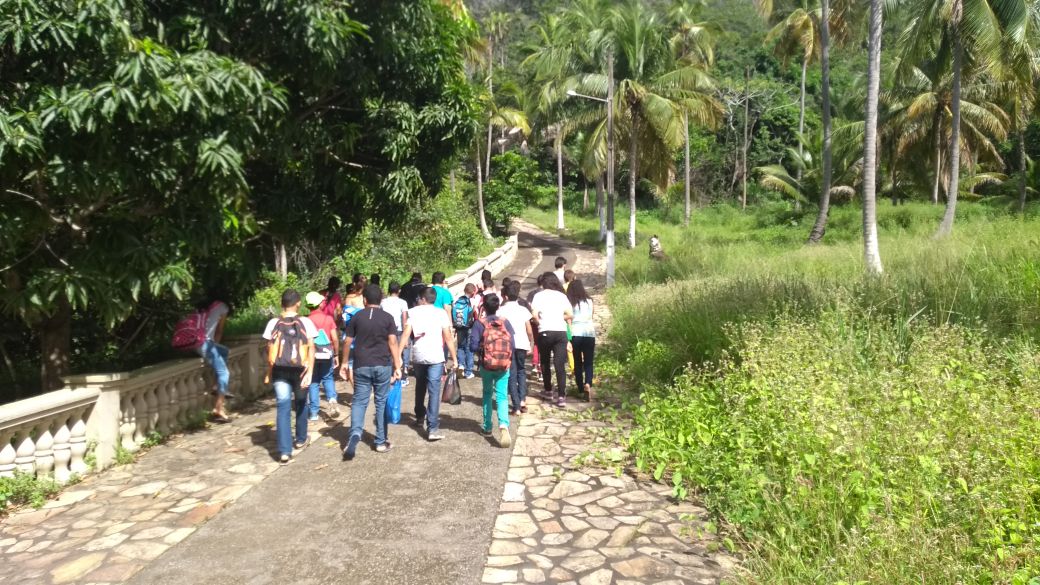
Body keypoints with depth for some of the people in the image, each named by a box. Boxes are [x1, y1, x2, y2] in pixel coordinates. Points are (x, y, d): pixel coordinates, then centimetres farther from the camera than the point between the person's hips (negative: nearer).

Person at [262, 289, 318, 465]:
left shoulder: (273, 323, 0)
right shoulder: (305, 322, -4)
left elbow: (270, 350, 4)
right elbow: (311, 348, -11)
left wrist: (270, 371, 15)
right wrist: (309, 372, -12)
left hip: (279, 370, 1)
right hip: (300, 369, 0)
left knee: (283, 408, -1)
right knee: (300, 404, 20)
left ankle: (285, 452, -9)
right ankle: (301, 439, 38)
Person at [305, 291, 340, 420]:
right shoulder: (328, 319, -4)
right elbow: (335, 339, -5)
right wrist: (336, 354, 6)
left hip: (312, 355, 0)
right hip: (327, 354, 0)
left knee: (314, 382, 9)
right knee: (328, 378, 18)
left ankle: (314, 412, 9)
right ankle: (332, 399, -7)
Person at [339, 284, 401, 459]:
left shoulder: (357, 317, 1)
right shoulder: (387, 318, -2)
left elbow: (348, 342, 4)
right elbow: (393, 343, -6)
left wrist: (344, 363, 16)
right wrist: (397, 366, -3)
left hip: (361, 366, 0)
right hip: (383, 365, 0)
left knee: (359, 401, 6)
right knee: (381, 402, 10)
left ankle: (355, 434, -17)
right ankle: (381, 442, 15)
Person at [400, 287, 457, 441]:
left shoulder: (413, 312, 5)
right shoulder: (441, 313, 2)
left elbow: (406, 334, -4)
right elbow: (448, 338, -2)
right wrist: (454, 358, 4)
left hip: (417, 356, 3)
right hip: (435, 357, -2)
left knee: (420, 387, 24)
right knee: (434, 391, -5)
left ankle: (420, 417, 39)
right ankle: (433, 428, -13)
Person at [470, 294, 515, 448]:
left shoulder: (479, 323, -7)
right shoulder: (505, 322, -2)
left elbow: (473, 346, -12)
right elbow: (512, 346, -3)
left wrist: (482, 349, 10)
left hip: (487, 365, 0)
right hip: (504, 365, 0)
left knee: (487, 394, 19)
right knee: (501, 396, 0)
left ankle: (487, 428, 23)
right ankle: (503, 424, -24)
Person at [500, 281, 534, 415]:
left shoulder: (502, 311, -3)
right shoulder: (523, 310, 5)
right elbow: (529, 331, 5)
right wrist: (530, 344, 19)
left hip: (508, 345, -3)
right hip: (522, 344, 3)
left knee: (512, 375, 3)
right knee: (521, 371, 20)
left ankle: (516, 406, -2)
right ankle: (522, 400, 6)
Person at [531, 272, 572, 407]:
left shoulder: (539, 296, 2)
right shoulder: (562, 295, 8)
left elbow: (535, 314, -9)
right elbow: (569, 314, 2)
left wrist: (540, 322, 10)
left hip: (545, 332, -1)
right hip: (561, 332, 1)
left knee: (545, 363, 17)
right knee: (560, 365, -1)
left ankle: (548, 391, 28)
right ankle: (561, 396, -7)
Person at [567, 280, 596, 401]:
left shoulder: (569, 303, -1)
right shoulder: (588, 301, 5)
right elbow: (590, 316, 14)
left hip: (575, 334, -1)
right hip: (589, 333, 1)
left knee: (577, 363, 11)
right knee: (588, 362, 6)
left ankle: (581, 389, 13)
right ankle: (588, 383, -18)